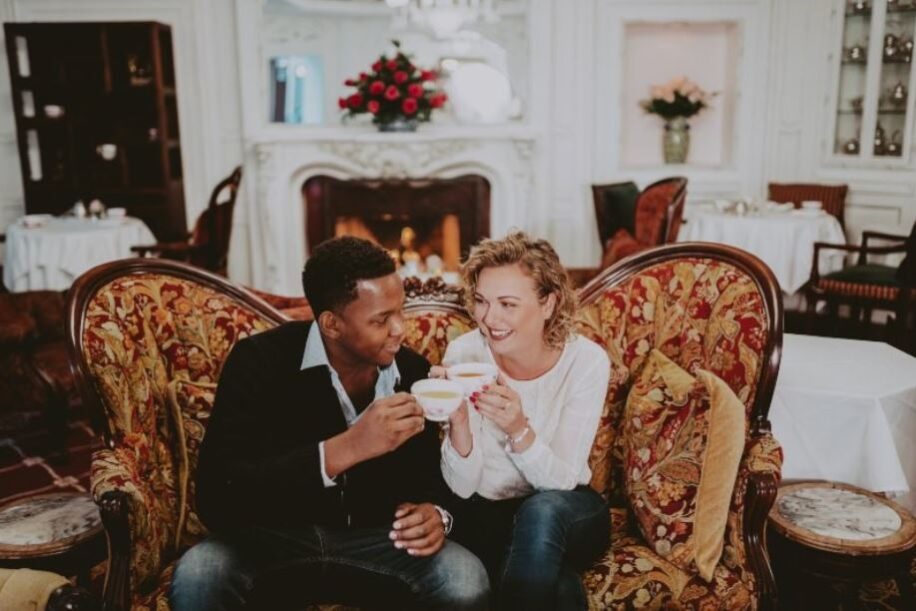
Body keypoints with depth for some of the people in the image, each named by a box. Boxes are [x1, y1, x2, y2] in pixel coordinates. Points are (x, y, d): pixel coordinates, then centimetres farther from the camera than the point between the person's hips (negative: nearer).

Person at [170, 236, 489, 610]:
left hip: (373, 539, 2)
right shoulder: (259, 361, -17)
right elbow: (216, 495, -27)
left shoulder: (414, 372, -4)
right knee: (196, 577, -33)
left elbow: (430, 474, 8)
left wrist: (434, 514, -18)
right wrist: (345, 449, -38)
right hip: (271, 539, -2)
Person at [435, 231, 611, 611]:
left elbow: (562, 480, -19)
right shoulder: (463, 352, -15)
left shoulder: (587, 360, -17)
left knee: (541, 510, -34)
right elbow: (462, 487, -14)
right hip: (486, 513, -1)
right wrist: (458, 420, -34)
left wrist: (519, 429, -38)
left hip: (567, 514, 1)